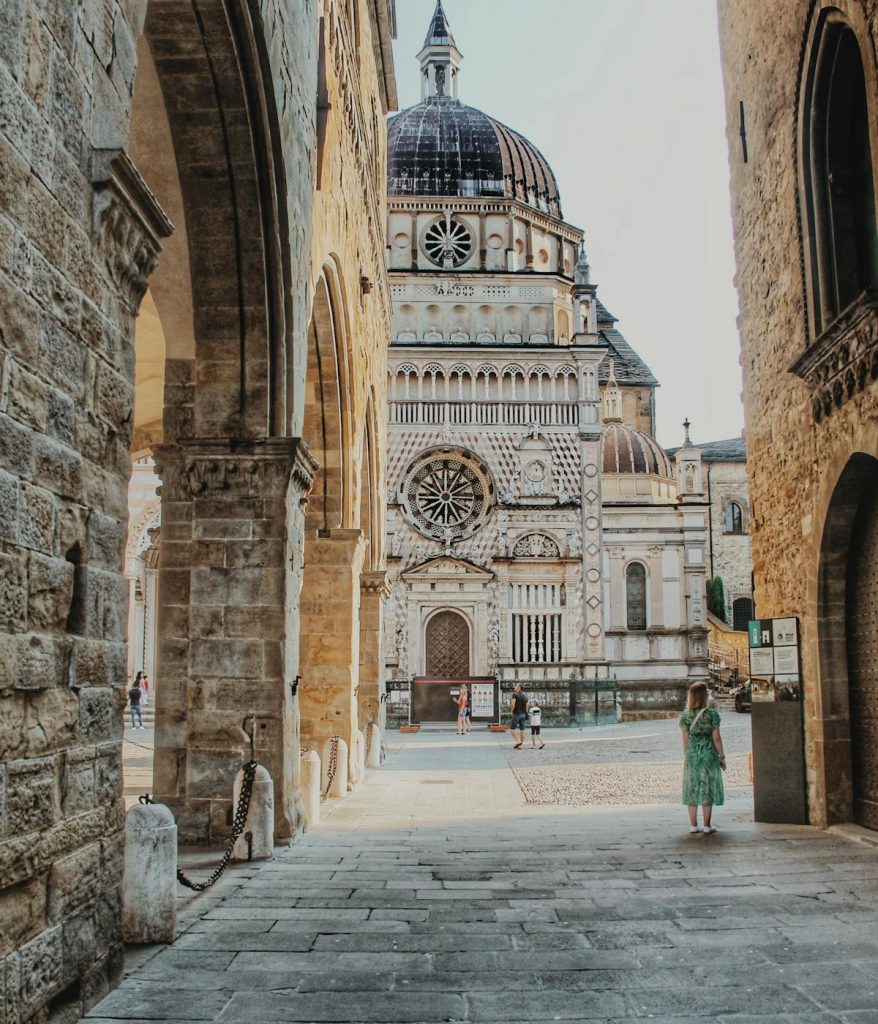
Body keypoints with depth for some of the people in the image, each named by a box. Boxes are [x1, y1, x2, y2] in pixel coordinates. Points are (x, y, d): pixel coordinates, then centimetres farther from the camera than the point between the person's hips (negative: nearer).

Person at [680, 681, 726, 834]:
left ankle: (693, 825, 12)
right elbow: (716, 737, -8)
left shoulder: (685, 715, -1)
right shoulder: (712, 714, -8)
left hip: (692, 754, 3)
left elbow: (685, 738, 2)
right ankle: (707, 826, 6)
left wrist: (686, 757, 11)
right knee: (708, 788, 4)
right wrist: (722, 756, 2)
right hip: (708, 754, -3)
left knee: (692, 788, 9)